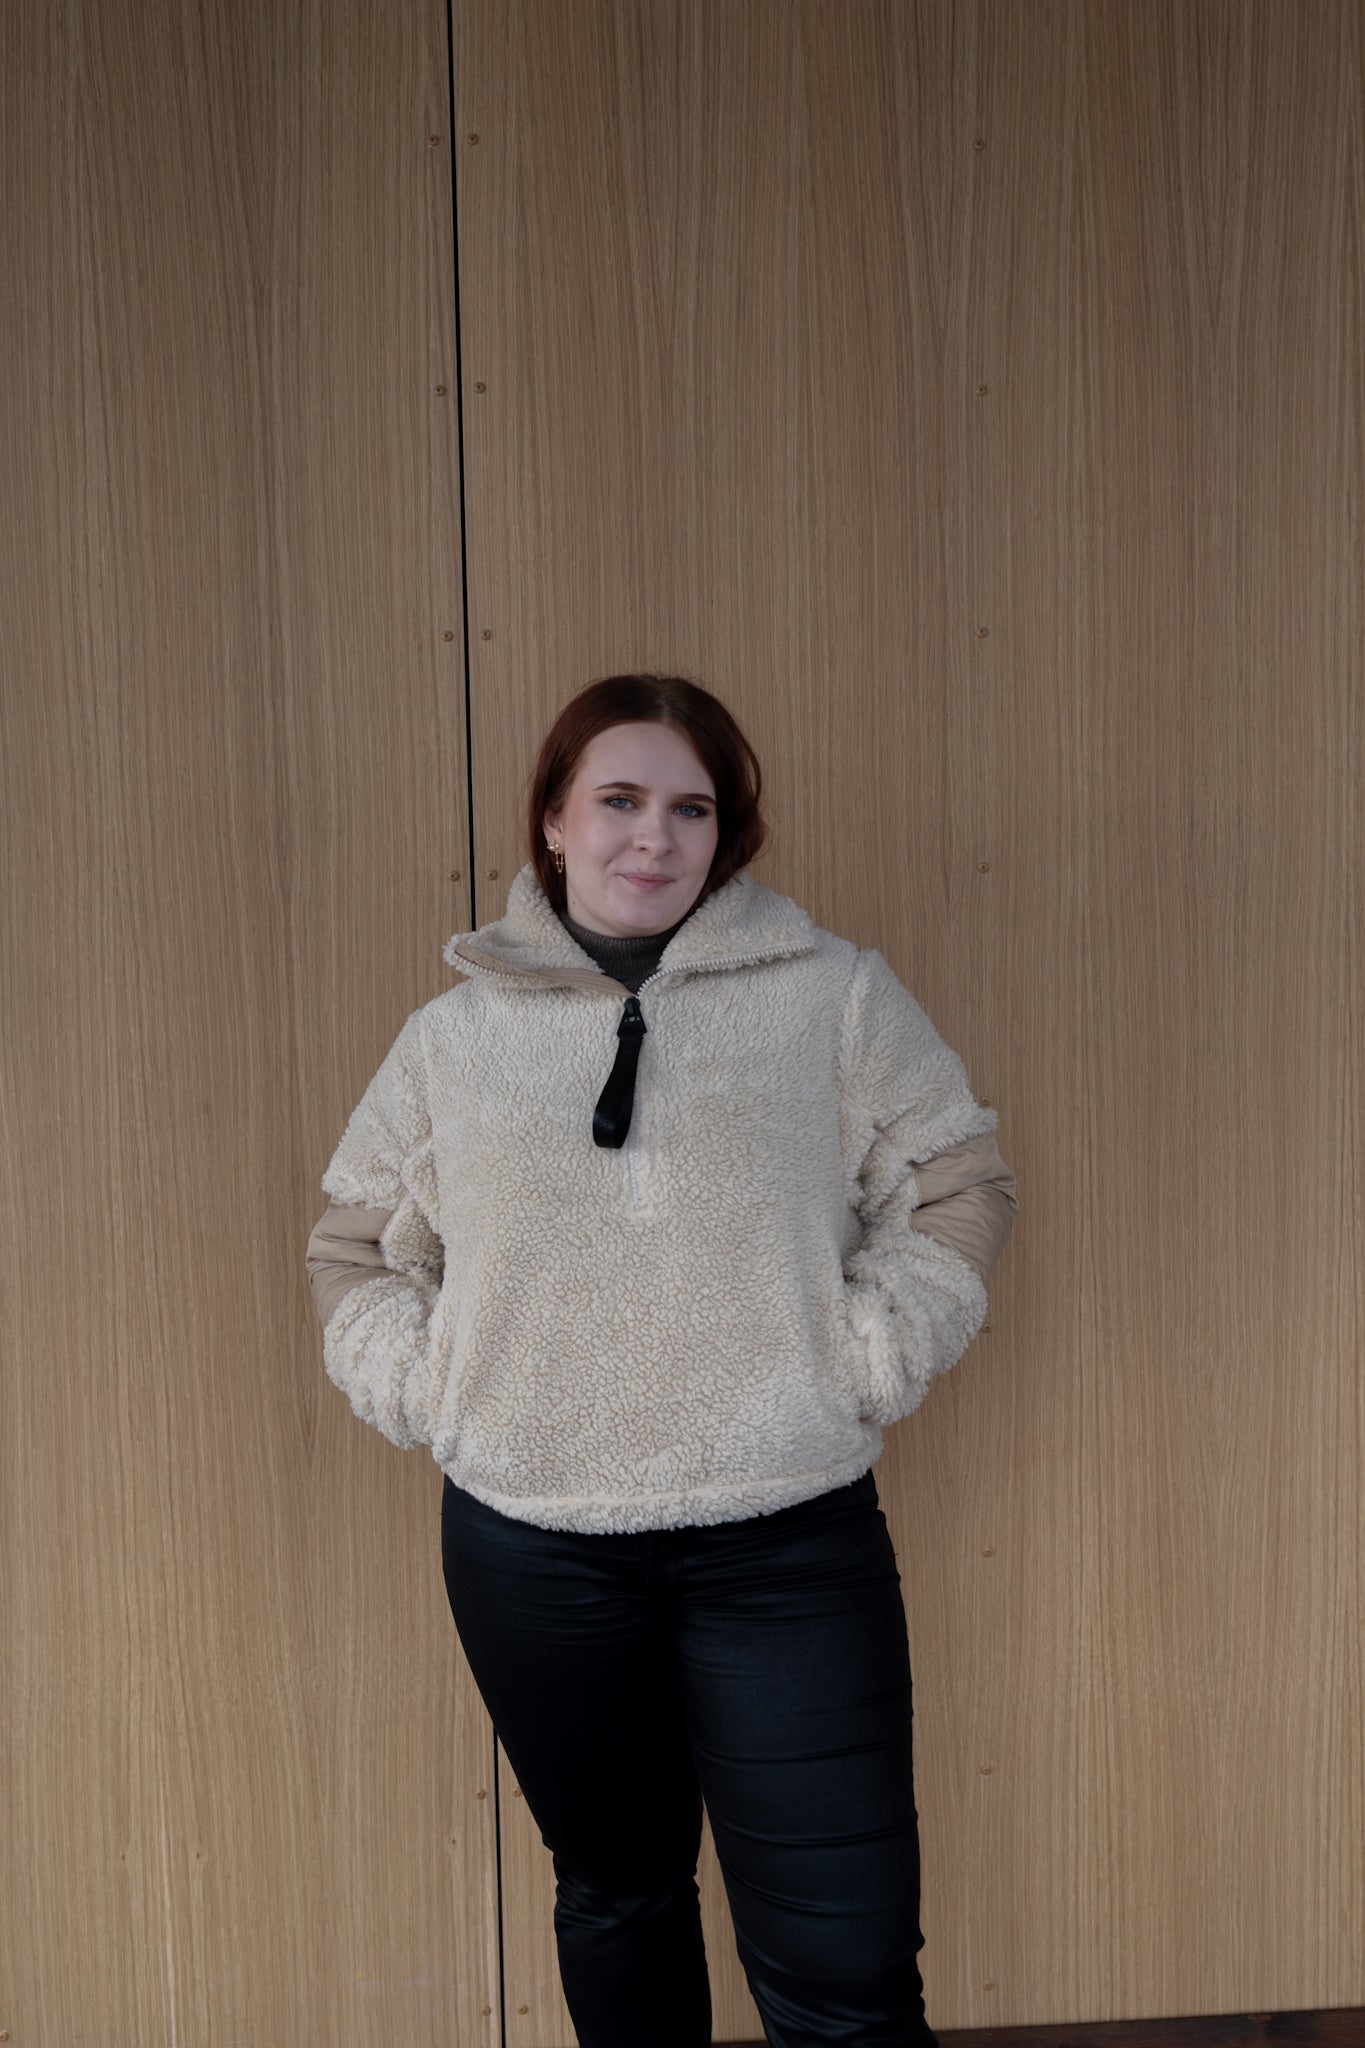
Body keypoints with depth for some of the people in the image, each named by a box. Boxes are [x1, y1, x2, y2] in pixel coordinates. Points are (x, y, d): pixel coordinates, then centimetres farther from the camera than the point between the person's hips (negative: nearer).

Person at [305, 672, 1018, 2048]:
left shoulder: (834, 993, -1)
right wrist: (431, 1394, -1)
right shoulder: (451, 1036, 4)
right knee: (613, 1895, 22)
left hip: (786, 1535, -1)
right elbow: (353, 1245, 13)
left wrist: (861, 1368, -6)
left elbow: (960, 1187, 4)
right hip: (526, 1544, 2)